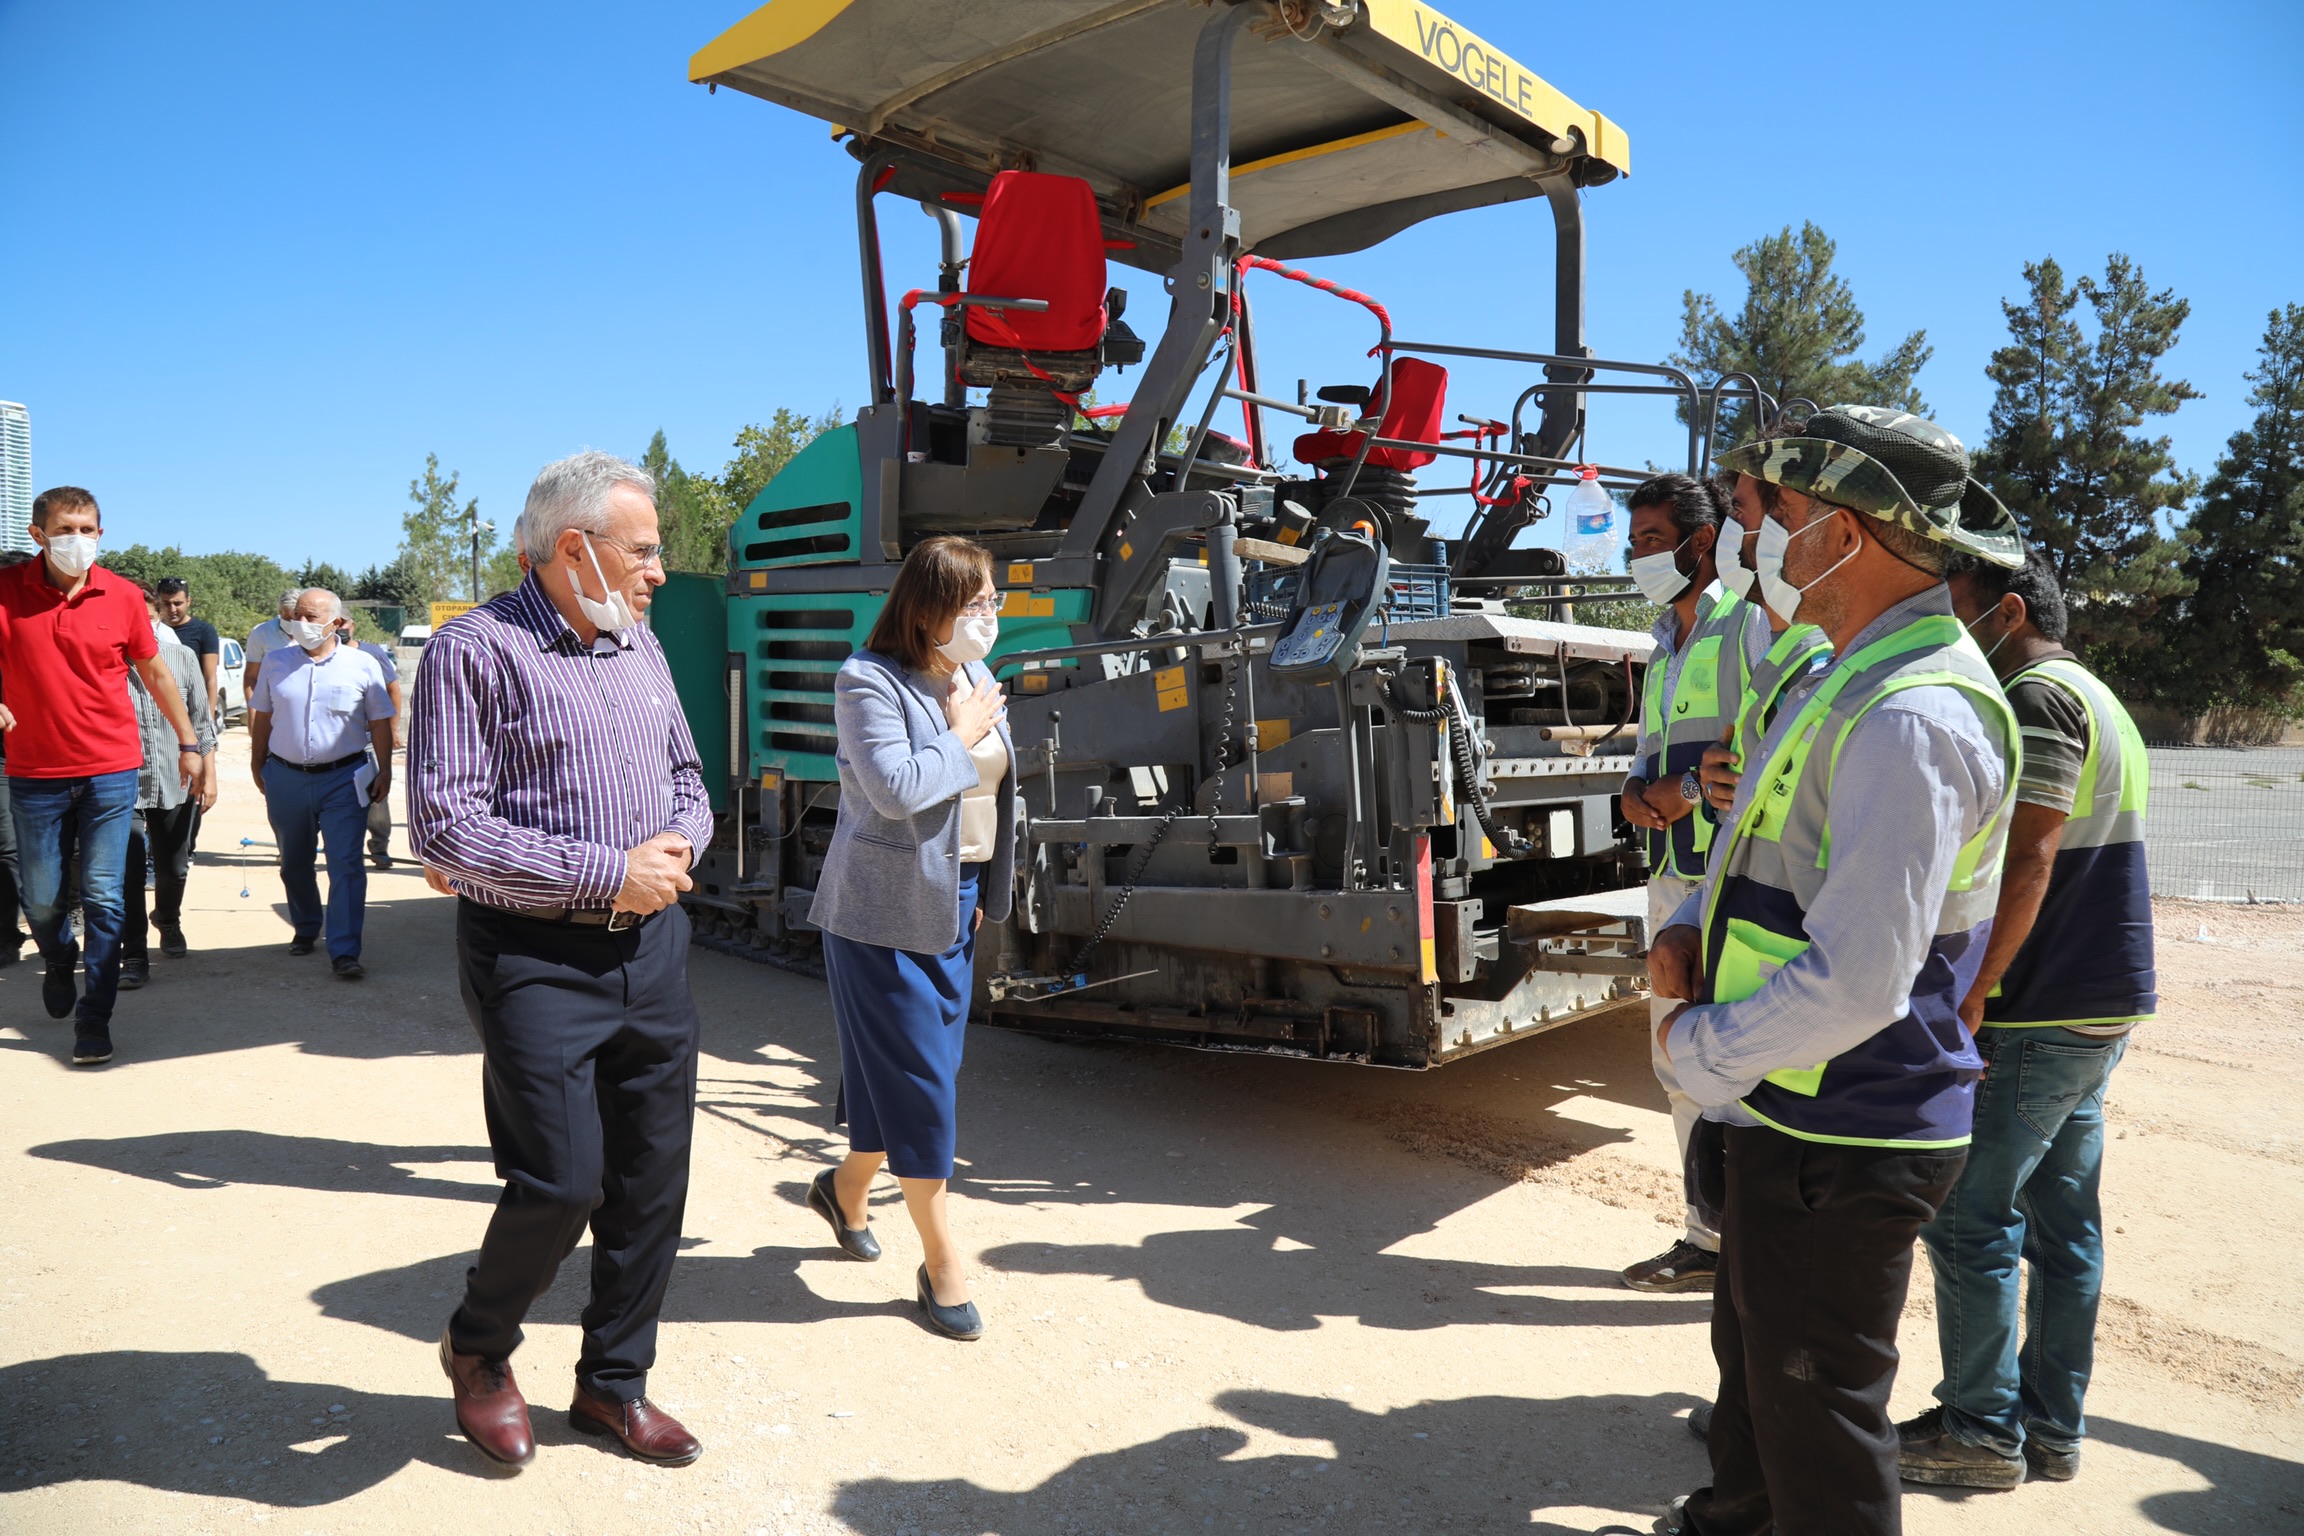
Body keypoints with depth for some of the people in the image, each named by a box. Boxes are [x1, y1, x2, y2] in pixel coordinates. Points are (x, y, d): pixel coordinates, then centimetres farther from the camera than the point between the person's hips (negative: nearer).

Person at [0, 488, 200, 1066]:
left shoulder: (122, 596, -2)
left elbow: (155, 671, 10)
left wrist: (188, 742, 14)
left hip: (110, 770, -1)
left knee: (103, 897, -2)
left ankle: (94, 1019, 8)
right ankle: (60, 961, 44)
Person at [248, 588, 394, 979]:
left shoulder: (362, 665, -1)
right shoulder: (276, 663, 6)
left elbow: (380, 723, 3)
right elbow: (261, 718, 13)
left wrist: (384, 771, -1)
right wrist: (257, 764, 10)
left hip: (344, 778, -3)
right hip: (286, 778, 3)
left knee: (346, 865, -9)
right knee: (294, 863, 16)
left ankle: (345, 951, -9)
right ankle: (304, 929, 37)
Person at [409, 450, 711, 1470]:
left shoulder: (639, 648, 13)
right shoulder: (477, 649, -10)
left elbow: (689, 780, 20)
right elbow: (443, 823, -16)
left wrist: (678, 842, -3)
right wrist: (605, 872, -17)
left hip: (651, 945, 7)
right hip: (534, 958, -6)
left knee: (653, 1178, 10)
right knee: (560, 1181, -7)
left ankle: (613, 1381, 30)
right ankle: (478, 1347, 25)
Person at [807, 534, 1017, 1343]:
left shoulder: (977, 683, 9)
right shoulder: (869, 681, -15)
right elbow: (897, 790, -28)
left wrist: (984, 889, 15)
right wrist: (961, 735, -15)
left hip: (953, 905, 8)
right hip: (886, 909, -8)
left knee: (923, 1074, 15)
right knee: (918, 1079, -2)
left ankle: (846, 1186, 40)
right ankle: (941, 1262, 11)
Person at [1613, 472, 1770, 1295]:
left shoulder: (1755, 619, -6)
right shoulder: (1665, 643, 21)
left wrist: (1695, 787, -18)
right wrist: (1637, 790, 4)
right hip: (1674, 877, 9)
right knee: (1681, 1064, 13)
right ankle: (1711, 1235, 26)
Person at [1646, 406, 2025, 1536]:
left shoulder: (1911, 719, -26)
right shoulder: (1852, 680, 9)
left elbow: (1856, 984, -30)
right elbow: (1783, 857, 21)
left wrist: (1700, 1051, -15)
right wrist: (1689, 931, 2)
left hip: (1839, 1145, -10)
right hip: (1784, 1116, 10)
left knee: (1818, 1413, 8)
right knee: (1751, 1354, 28)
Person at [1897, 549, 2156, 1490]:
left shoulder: (2036, 698, -14)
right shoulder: (2096, 700, 19)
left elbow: (2027, 860, -22)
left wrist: (1972, 991, -20)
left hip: (2037, 1016, -10)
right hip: (2100, 1005, 10)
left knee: (1970, 1219, -1)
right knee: (2064, 1224, 13)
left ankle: (1980, 1429, 7)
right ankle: (2052, 1427, 22)